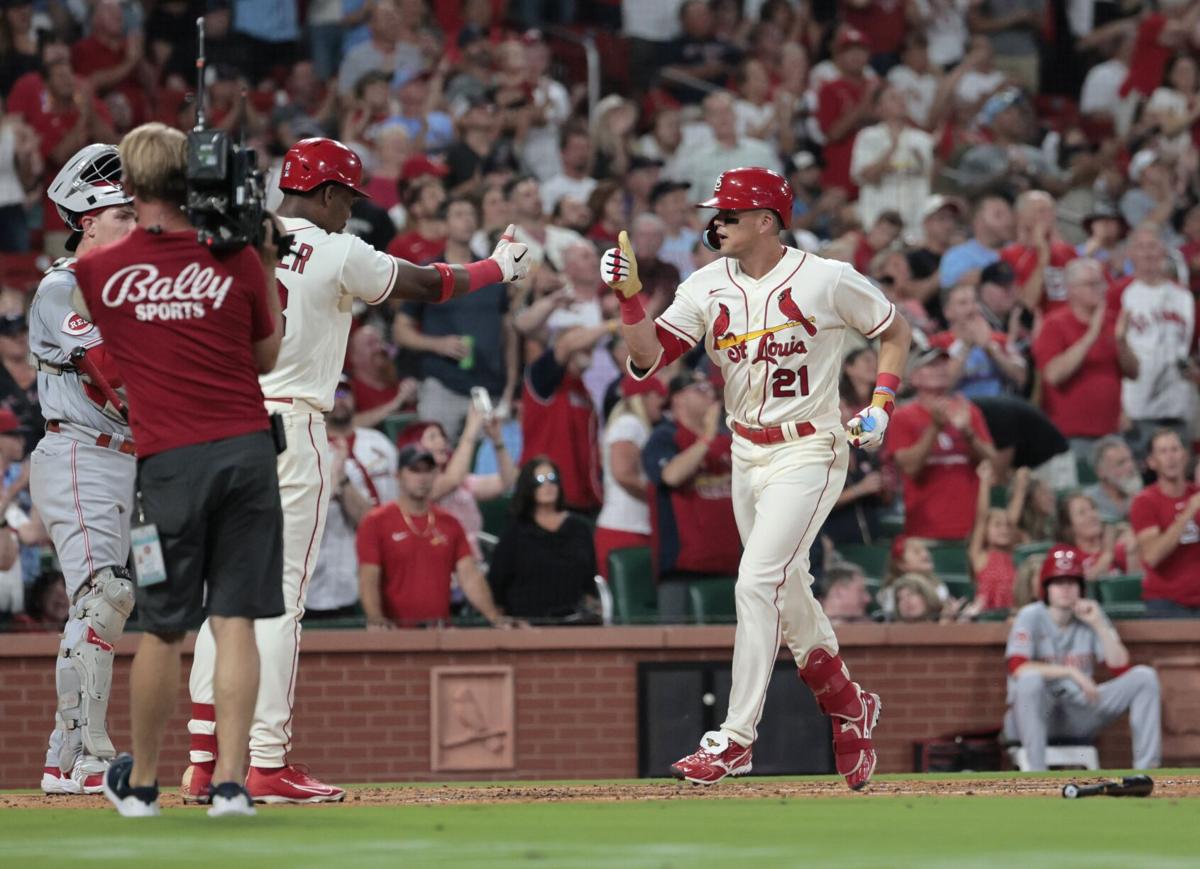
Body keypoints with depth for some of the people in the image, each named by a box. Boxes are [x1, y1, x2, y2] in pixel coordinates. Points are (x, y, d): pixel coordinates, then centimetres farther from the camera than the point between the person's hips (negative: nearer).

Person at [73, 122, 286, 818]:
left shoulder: (98, 270, 0)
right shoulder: (235, 259, 1)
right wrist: (267, 270, 17)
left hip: (170, 463, -1)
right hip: (247, 449, 1)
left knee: (163, 631, 9)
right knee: (235, 622, 1)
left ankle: (142, 783, 21)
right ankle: (231, 781, -3)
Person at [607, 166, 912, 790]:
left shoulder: (828, 280, -10)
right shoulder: (708, 287, 1)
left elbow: (894, 331, 4)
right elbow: (649, 358, -6)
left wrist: (881, 404, -8)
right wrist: (629, 296, -21)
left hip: (809, 452, -6)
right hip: (746, 455, 6)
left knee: (755, 584, -16)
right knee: (786, 592, 15)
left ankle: (735, 738, -14)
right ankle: (850, 707, 35)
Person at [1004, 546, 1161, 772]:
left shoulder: (1091, 615, 6)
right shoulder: (1031, 617, -7)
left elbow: (1121, 668, -3)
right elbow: (1016, 668, -24)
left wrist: (1099, 624, -11)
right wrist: (1071, 671, -26)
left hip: (1080, 715, 5)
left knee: (1143, 676, -9)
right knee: (1031, 678, -38)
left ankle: (1145, 769, -16)